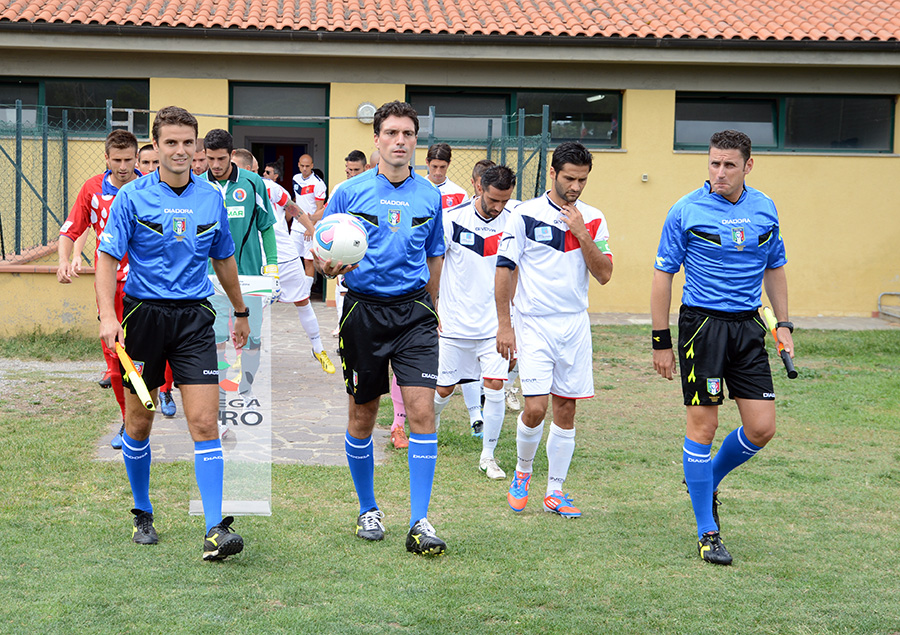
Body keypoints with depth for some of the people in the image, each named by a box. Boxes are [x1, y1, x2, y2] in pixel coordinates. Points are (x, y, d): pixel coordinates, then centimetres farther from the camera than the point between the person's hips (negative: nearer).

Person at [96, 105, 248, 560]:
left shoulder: (211, 198, 6)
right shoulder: (132, 197, -4)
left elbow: (224, 259, 18)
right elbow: (108, 257, -6)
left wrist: (241, 312, 25)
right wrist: (107, 315, -19)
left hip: (194, 317, 1)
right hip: (144, 313, -1)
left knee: (204, 422, -9)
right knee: (138, 424, 9)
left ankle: (215, 530, -11)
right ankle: (142, 514, 29)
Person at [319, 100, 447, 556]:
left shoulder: (429, 196, 7)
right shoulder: (350, 193, 0)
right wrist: (330, 265, -18)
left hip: (414, 312, 1)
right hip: (363, 310, -1)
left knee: (422, 411, -11)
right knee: (362, 415, 8)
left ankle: (419, 523, -8)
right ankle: (367, 510, 27)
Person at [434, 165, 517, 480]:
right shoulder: (453, 218, -10)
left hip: (494, 324, 1)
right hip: (454, 323, -1)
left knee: (495, 386, -9)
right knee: (444, 389, 7)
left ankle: (488, 455, 6)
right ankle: (428, 425, 41)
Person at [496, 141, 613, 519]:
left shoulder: (594, 219, 6)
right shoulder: (525, 214, -4)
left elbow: (604, 275, -1)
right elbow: (504, 269, -2)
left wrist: (582, 233, -13)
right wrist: (504, 325, -6)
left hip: (575, 325, 3)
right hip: (534, 325, -3)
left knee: (566, 410, 5)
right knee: (535, 409, -11)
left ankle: (555, 491, 16)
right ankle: (522, 473, 16)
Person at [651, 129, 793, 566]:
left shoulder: (764, 209, 7)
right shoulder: (686, 211, -6)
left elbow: (774, 268, 19)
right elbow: (663, 274, -2)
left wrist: (784, 325, 12)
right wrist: (660, 341, -5)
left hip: (748, 325, 4)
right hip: (702, 322, -4)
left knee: (761, 428, -1)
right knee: (703, 426, -3)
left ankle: (707, 481, 28)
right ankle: (707, 533, 7)